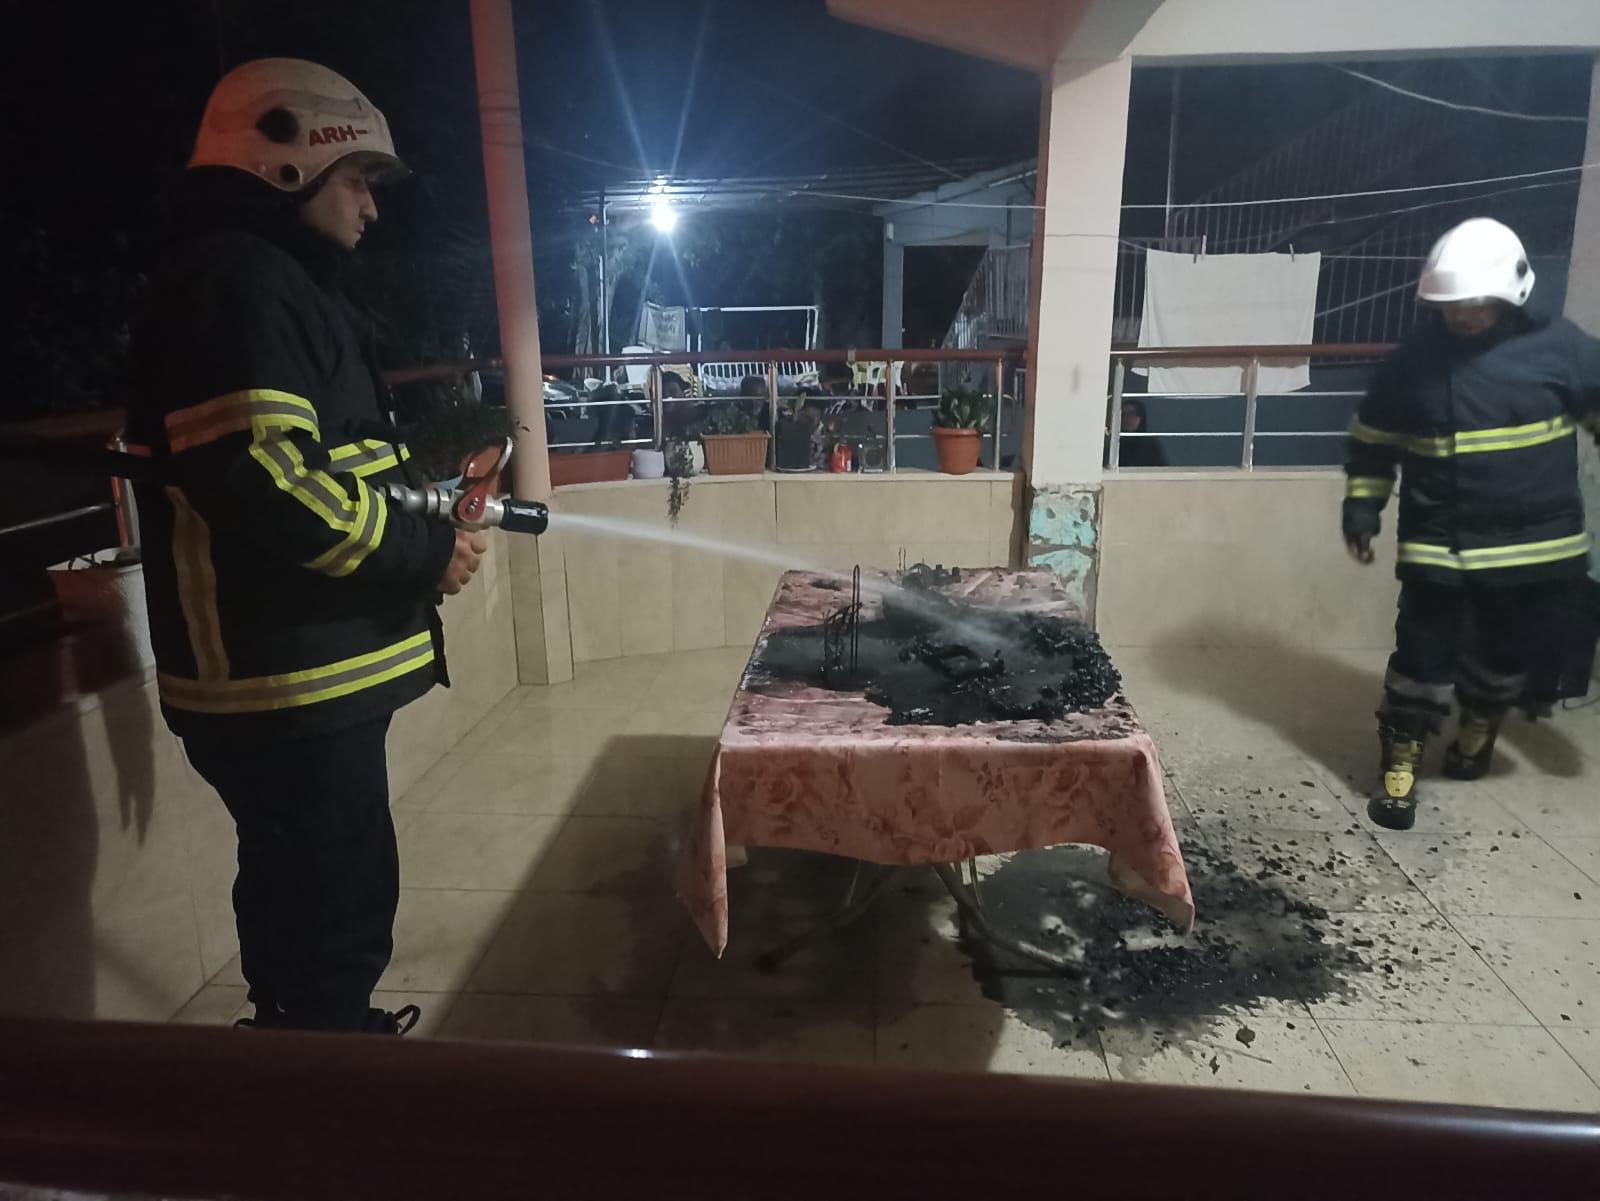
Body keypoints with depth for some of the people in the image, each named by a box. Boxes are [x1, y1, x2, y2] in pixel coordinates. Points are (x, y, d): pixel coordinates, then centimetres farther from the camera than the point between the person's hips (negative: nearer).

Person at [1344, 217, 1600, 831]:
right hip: (1438, 547, -1)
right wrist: (1361, 506, 0)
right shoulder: (1413, 361, -3)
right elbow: (1372, 440, 8)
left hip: (1540, 548, 1)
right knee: (1423, 659, -3)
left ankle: (1479, 725, 46)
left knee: (1510, 655, 18)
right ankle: (1400, 763, 12)